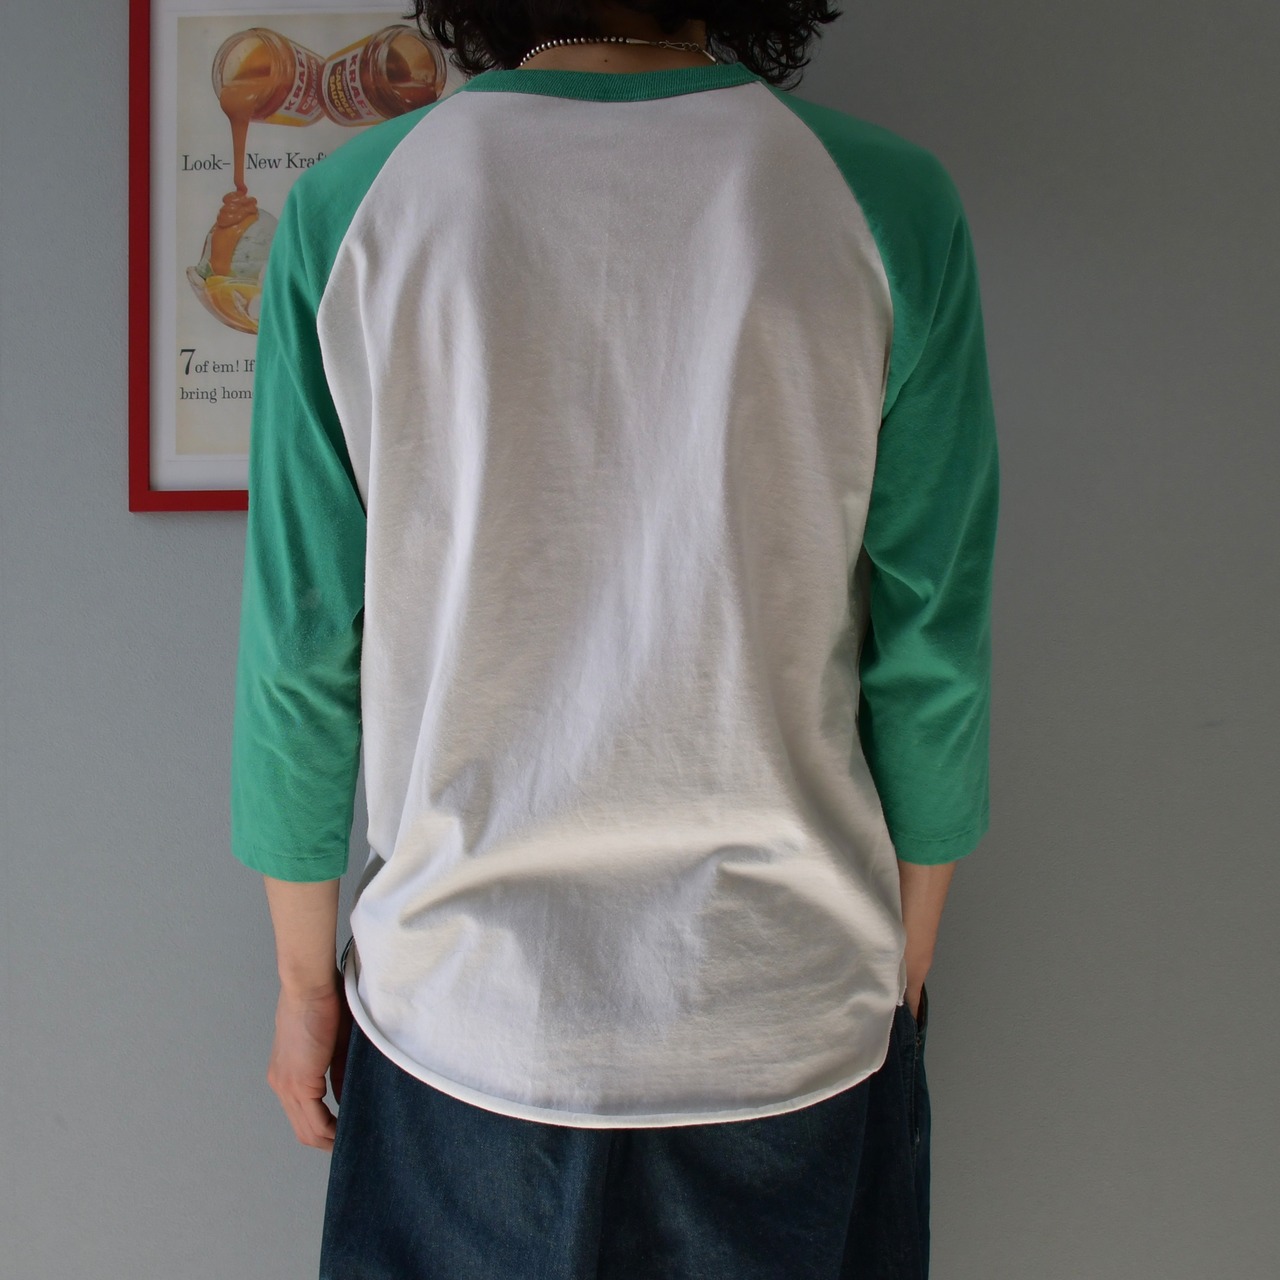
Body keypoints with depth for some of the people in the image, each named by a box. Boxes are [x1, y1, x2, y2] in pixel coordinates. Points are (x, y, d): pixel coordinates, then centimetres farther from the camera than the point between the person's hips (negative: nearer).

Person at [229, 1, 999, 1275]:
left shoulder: (346, 210, -8)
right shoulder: (890, 206, -9)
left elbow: (300, 656, -5)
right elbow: (930, 658, -5)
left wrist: (307, 978, 9)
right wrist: (904, 975, 10)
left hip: (462, 1016, 1)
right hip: (793, 1023, 1)